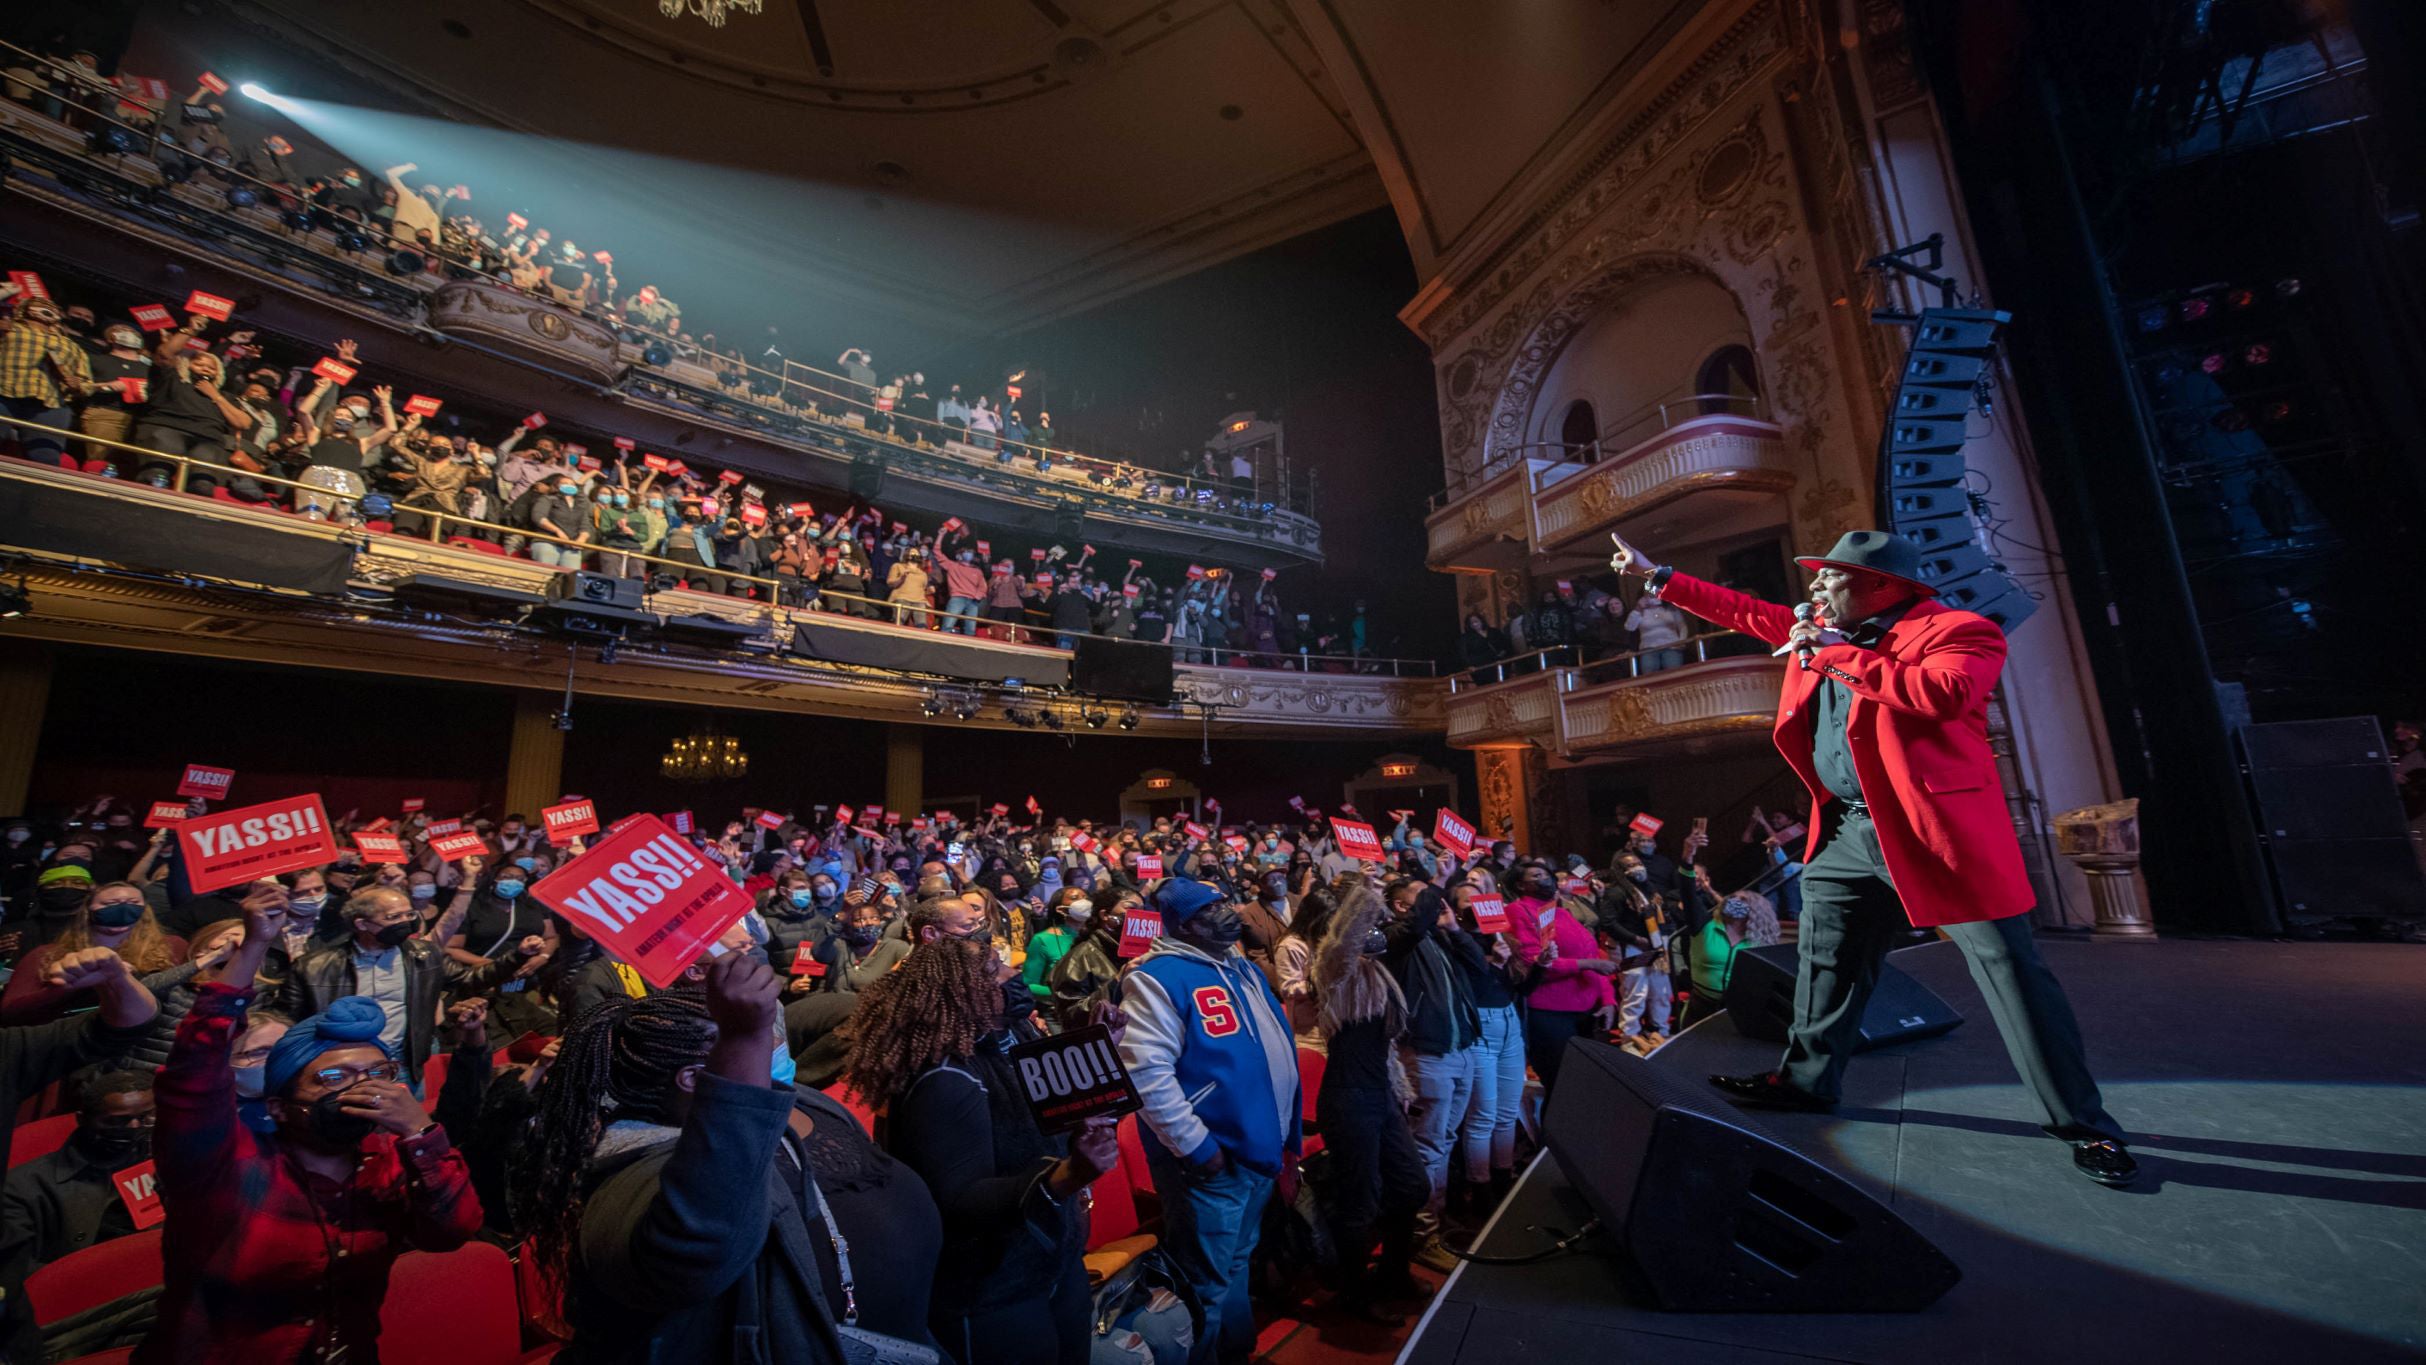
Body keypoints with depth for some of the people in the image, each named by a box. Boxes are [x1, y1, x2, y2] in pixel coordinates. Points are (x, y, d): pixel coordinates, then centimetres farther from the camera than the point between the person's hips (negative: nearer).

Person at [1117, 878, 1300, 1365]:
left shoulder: (1243, 970, 9)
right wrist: (1197, 1146, -22)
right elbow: (1146, 1070, -27)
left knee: (1236, 1265, 26)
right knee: (1206, 1284, 10)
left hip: (1260, 1150, 8)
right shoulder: (1160, 976, -20)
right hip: (1210, 1161, -8)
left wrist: (1287, 1133, 15)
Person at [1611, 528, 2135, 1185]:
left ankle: (2083, 1124, 21)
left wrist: (1839, 654, -22)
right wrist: (1658, 575, 21)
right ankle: (1807, 1079, 30)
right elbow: (1746, 611, 20)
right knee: (1824, 958, 15)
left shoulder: (1961, 632, -10)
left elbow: (1945, 692, -30)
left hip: (1937, 830, -7)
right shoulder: (1826, 631, 11)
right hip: (1846, 831, 7)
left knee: (2009, 970, 2)